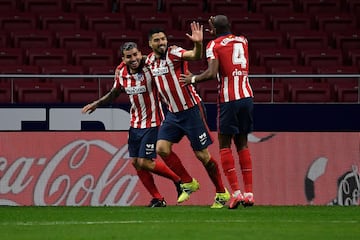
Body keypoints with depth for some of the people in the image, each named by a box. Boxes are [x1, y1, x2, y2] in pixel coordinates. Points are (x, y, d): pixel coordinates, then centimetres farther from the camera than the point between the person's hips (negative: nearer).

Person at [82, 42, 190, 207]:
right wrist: (96, 104, 10)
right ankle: (158, 199, 17)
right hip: (135, 123, 6)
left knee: (144, 162, -9)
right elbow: (114, 93, 17)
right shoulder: (121, 72, -1)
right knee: (136, 162, 4)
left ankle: (179, 180, 13)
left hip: (152, 123, -6)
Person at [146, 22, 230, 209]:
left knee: (202, 155, -2)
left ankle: (222, 193, 13)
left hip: (191, 110, -6)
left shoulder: (173, 53, -15)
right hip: (173, 113, 6)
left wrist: (198, 44, -54)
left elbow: (195, 56, -35)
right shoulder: (150, 61, 5)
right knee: (162, 148, -8)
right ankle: (188, 183, 9)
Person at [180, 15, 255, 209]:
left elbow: (212, 73, -16)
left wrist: (193, 79, -1)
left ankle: (235, 191, -9)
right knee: (242, 144, 13)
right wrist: (217, 33, 37)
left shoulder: (214, 45, -4)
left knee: (224, 145, 3)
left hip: (228, 99, -5)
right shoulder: (242, 41, 13)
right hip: (247, 96, 5)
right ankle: (249, 192, 7)